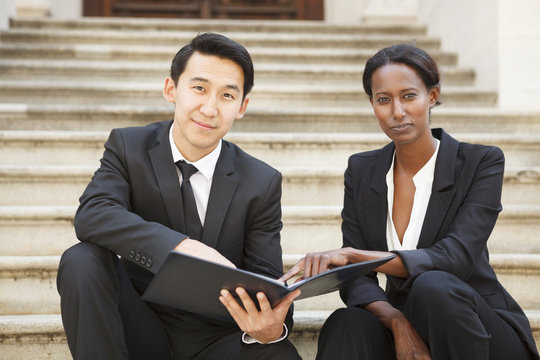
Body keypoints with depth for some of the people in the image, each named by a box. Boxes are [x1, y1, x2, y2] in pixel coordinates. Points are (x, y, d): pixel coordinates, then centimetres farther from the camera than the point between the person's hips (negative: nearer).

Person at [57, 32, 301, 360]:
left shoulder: (263, 184, -3)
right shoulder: (128, 147, -3)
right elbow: (92, 216, -22)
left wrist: (272, 326, -32)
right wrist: (182, 246, -37)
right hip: (141, 330, 2)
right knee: (81, 261, -27)